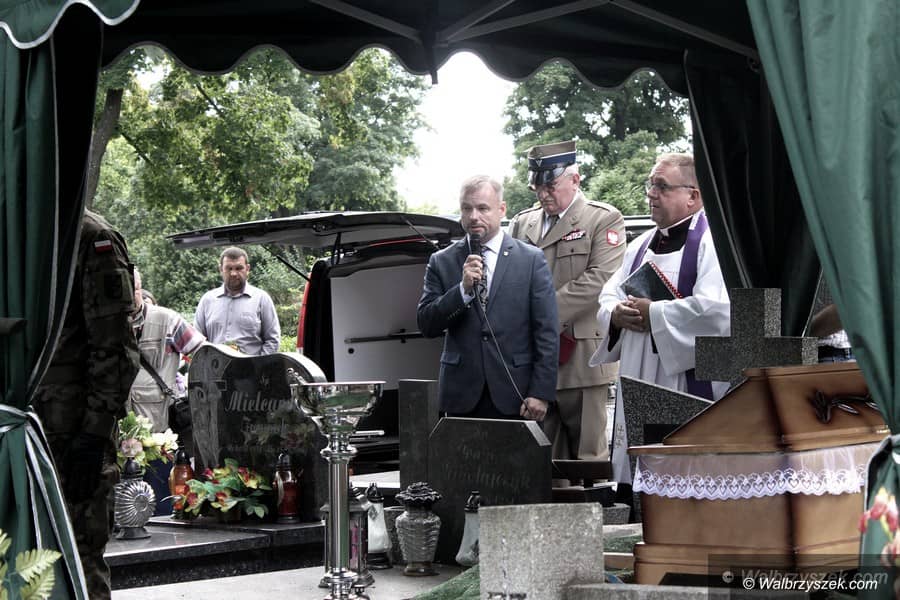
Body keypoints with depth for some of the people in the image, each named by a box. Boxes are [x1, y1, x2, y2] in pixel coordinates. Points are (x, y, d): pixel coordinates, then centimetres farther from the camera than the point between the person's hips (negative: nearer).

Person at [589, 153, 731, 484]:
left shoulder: (712, 242, -7)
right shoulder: (640, 246, 19)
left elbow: (717, 309, -22)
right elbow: (608, 298, 19)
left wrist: (652, 314, -14)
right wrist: (616, 314, -5)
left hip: (689, 387, -8)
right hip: (637, 388, 8)